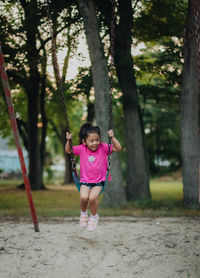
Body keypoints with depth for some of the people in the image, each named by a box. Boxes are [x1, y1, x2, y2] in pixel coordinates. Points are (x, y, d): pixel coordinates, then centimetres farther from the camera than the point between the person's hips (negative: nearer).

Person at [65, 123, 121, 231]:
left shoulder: (103, 148, -3)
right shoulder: (81, 149, 0)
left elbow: (118, 148, -5)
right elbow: (68, 150, 11)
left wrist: (112, 138, -16)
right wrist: (68, 140, -4)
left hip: (99, 181, -1)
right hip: (85, 180, 1)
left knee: (92, 197, -27)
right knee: (83, 197, -26)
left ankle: (94, 216, 4)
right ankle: (83, 213, 9)